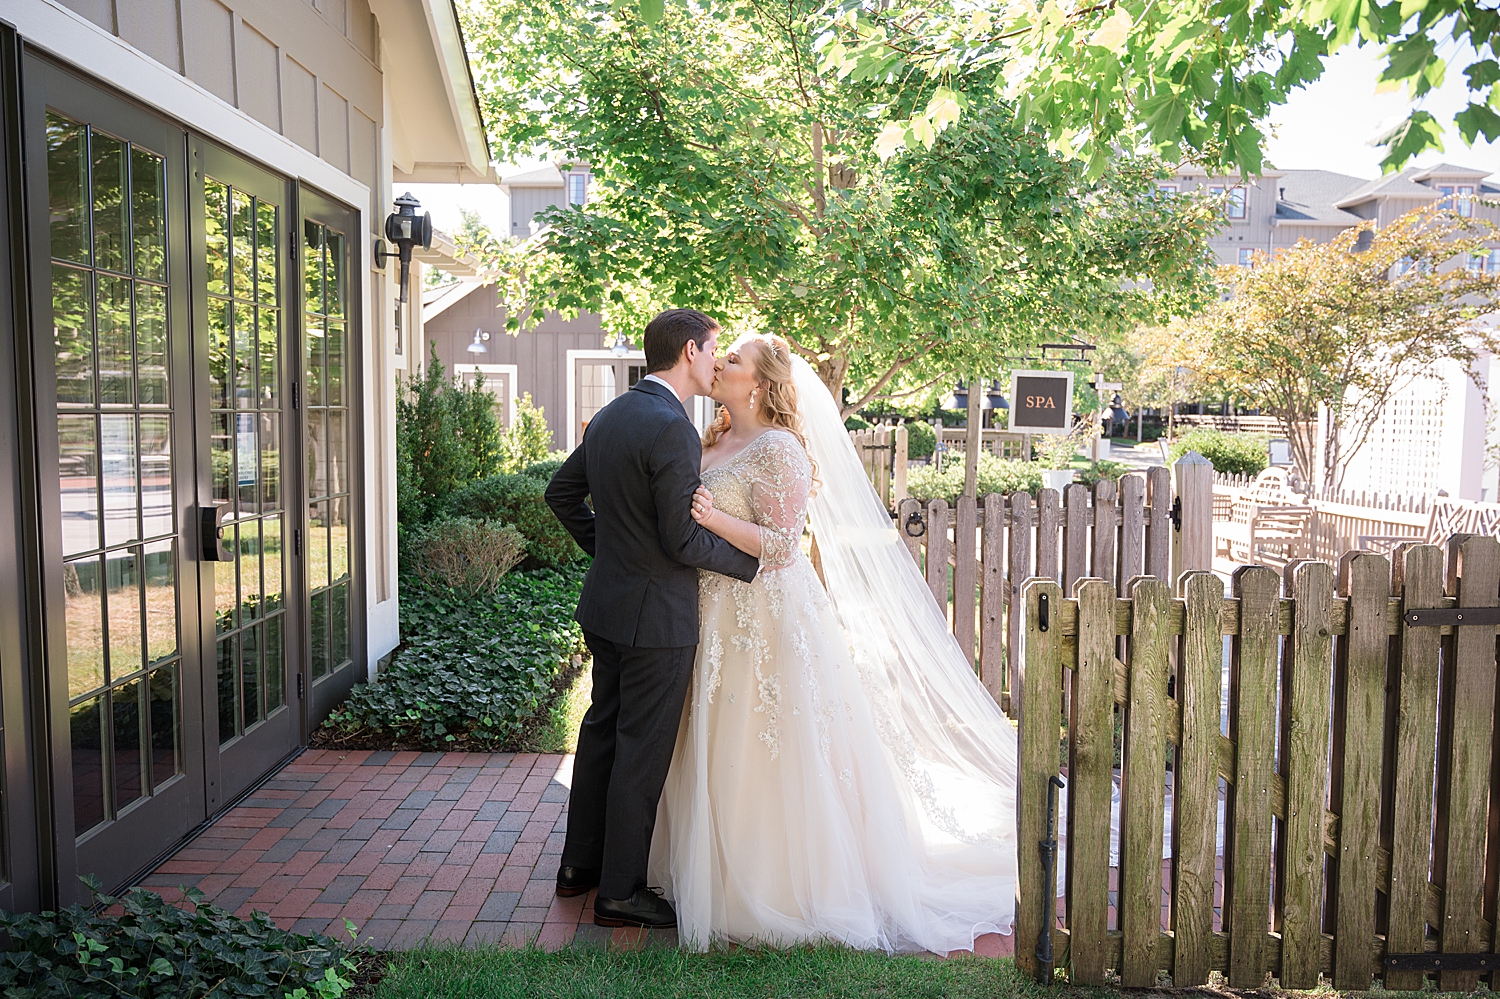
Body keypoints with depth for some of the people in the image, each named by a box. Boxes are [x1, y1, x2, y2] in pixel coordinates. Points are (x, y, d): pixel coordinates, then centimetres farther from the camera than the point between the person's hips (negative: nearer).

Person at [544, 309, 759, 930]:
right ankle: (619, 892, 16)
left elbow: (561, 491, 17)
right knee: (642, 749, 3)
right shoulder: (673, 429, -21)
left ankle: (580, 864, 33)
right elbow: (682, 540, -22)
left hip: (606, 603, 9)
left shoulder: (608, 418, 8)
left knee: (603, 730, 20)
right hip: (656, 615, -9)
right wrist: (751, 562, -8)